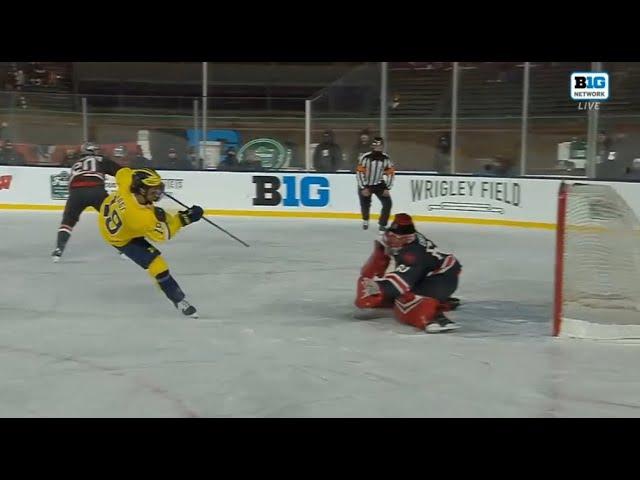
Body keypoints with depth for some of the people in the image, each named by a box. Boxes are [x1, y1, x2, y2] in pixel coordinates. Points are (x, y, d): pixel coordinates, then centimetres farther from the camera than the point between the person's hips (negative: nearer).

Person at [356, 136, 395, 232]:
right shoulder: (365, 158, -20)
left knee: (387, 203, -13)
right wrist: (364, 188, -21)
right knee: (365, 205, 4)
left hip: (379, 184, 2)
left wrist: (387, 188, -10)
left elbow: (390, 174, -4)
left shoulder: (386, 159, -11)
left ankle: (382, 224, 1)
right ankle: (365, 220, 39)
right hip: (365, 184, -2)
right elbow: (359, 173, -19)